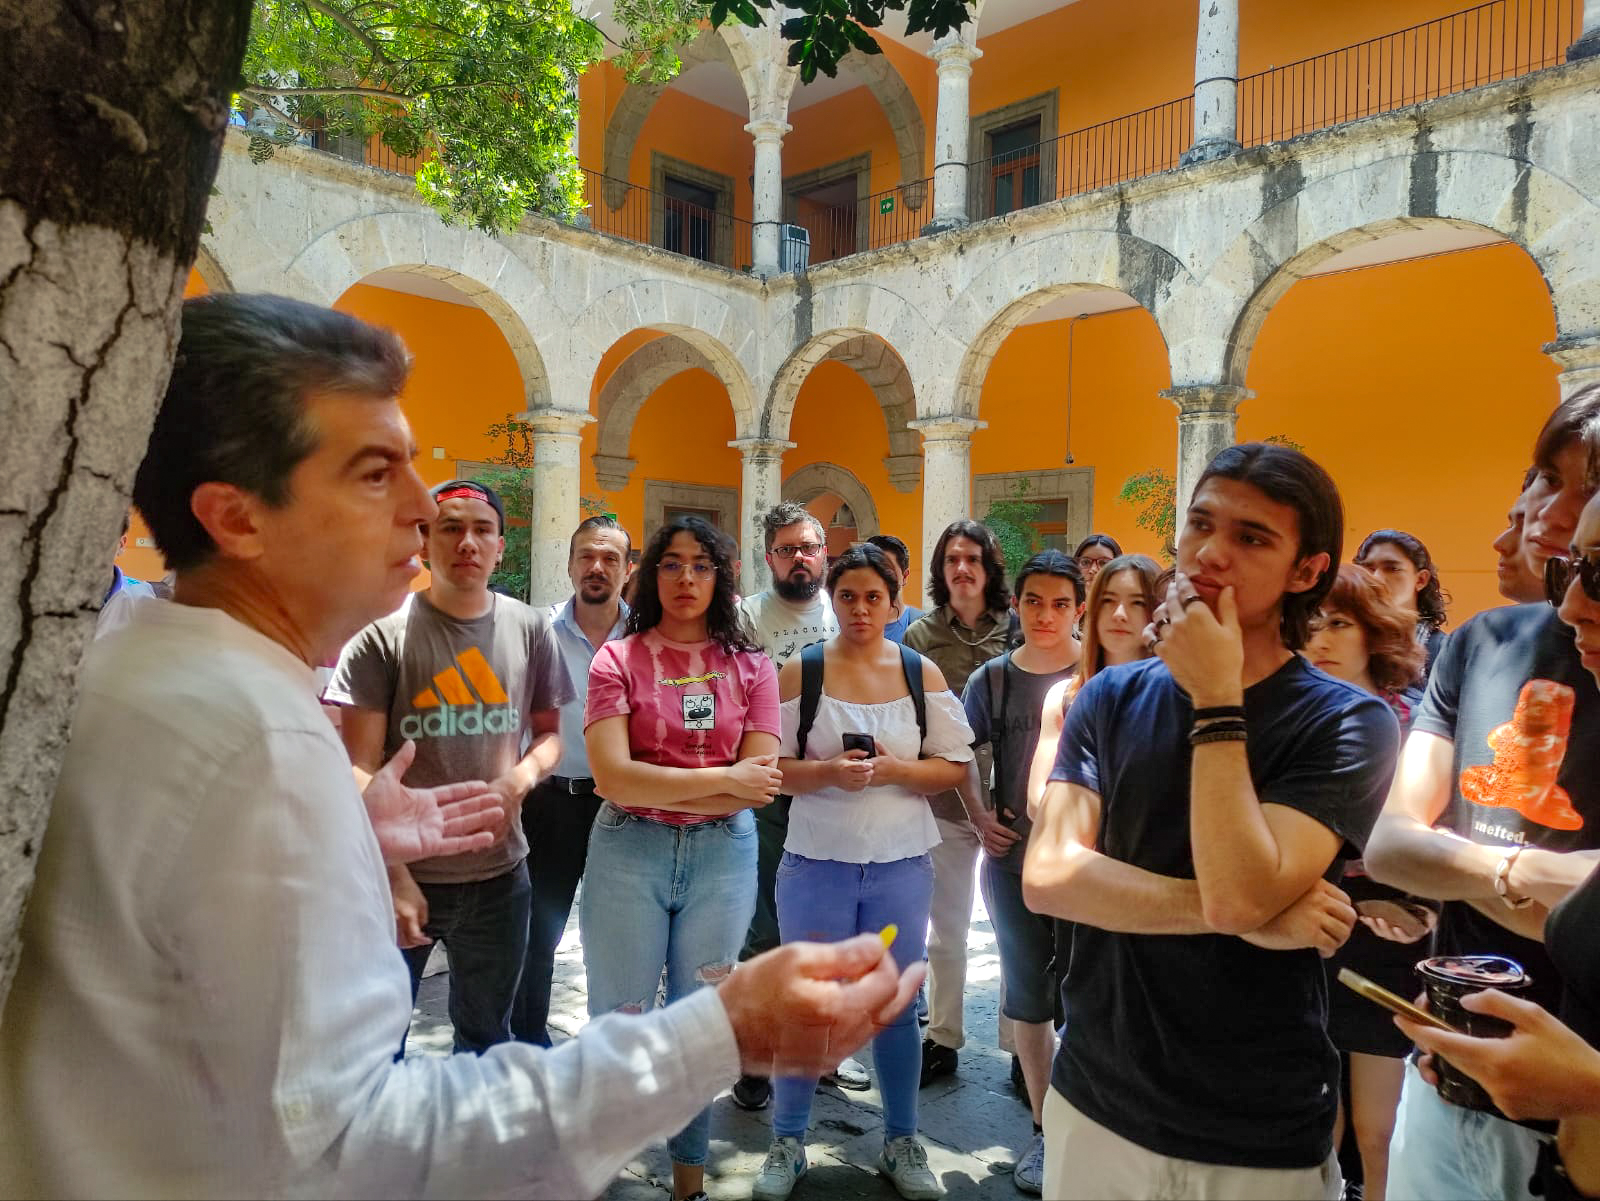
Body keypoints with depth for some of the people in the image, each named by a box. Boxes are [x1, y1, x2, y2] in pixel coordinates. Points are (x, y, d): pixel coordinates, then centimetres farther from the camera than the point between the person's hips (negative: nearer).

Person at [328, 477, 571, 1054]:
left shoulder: (529, 629, 1)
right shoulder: (383, 633, -8)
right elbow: (360, 770, -9)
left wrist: (521, 778, -11)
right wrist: (392, 876, -16)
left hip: (499, 876, 3)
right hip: (402, 876, -3)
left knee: (486, 1034, 21)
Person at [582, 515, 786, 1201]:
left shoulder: (750, 667, 1)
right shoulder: (618, 659, -4)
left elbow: (760, 783, -6)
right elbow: (612, 776, -14)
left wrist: (653, 787, -11)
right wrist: (720, 779, -12)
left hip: (724, 852, 2)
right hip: (629, 851, -1)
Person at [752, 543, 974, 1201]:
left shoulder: (922, 673, 2)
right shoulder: (800, 672, -2)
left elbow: (952, 767, 1)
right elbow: (769, 766, -3)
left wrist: (892, 769, -16)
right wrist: (828, 772, -20)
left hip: (901, 863, 1)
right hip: (817, 861, -1)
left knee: (896, 1005, 12)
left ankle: (901, 1143, 32)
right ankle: (786, 1144, 28)